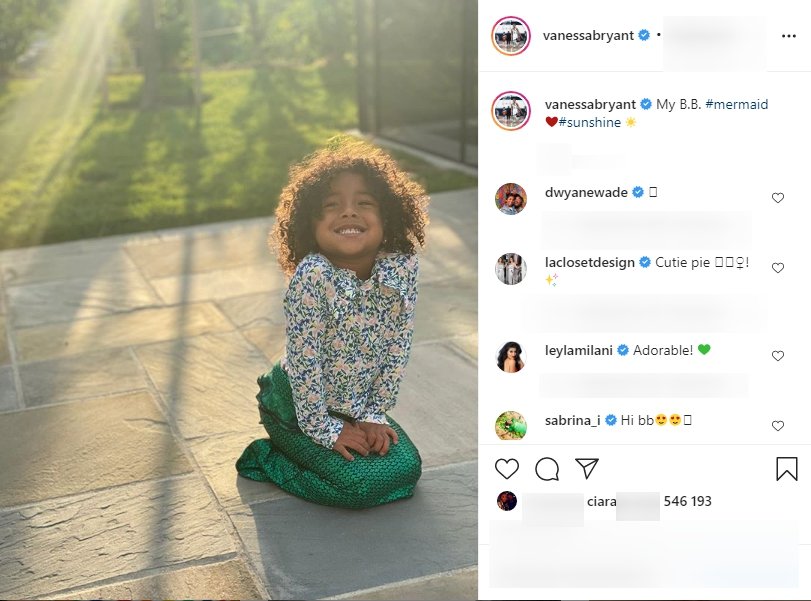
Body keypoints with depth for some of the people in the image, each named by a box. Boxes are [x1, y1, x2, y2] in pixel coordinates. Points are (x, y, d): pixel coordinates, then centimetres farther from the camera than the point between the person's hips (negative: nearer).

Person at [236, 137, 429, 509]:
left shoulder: (402, 266, -16)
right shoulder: (312, 275, -31)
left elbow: (398, 346, -6)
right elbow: (304, 357, -25)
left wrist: (375, 414, -4)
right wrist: (324, 430, -17)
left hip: (358, 405, 6)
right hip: (298, 405, -6)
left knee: (406, 470, 1)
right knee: (362, 483, -15)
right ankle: (266, 460, 8)